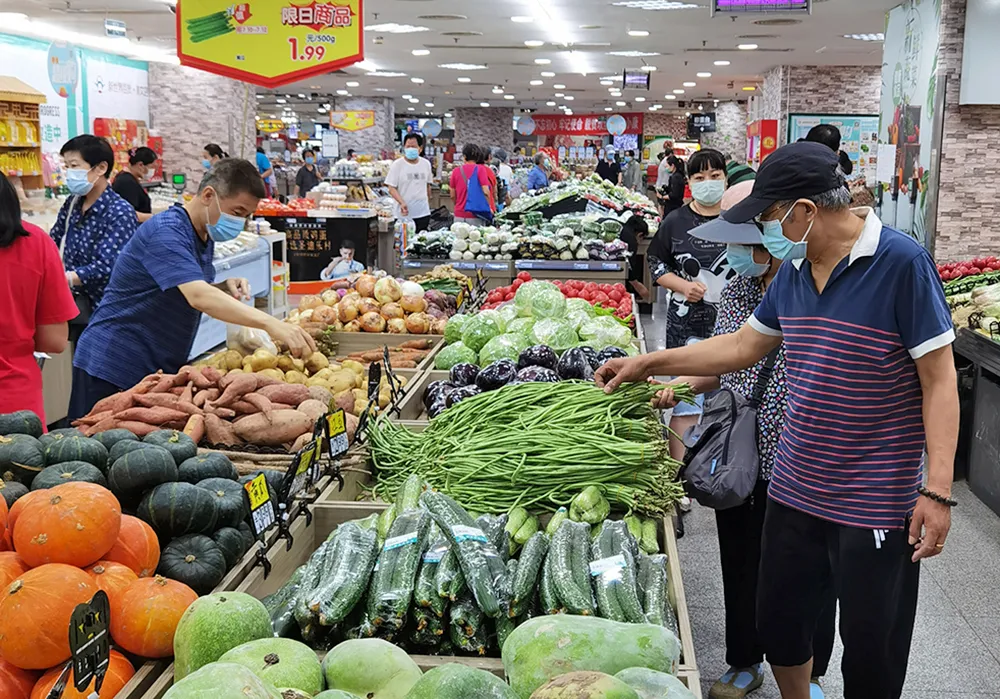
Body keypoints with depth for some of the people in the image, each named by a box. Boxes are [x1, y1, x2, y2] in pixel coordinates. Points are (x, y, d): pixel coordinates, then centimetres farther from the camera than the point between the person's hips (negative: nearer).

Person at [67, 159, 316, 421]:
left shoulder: (205, 236, 7)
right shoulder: (166, 232, -21)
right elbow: (198, 297, -36)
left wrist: (225, 288, -5)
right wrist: (270, 324, -45)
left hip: (160, 370, 8)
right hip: (113, 370, -8)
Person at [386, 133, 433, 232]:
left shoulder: (426, 164, 9)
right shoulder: (397, 165, -3)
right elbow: (391, 188, -7)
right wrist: (402, 203, -22)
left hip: (423, 214, 3)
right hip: (404, 214, -3)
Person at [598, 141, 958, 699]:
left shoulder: (901, 262, -16)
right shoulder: (794, 271, 5)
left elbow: (939, 378, -15)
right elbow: (745, 345, 16)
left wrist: (938, 491, -19)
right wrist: (649, 364, 14)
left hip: (877, 504, -6)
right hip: (796, 488, 7)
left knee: (873, 652, 10)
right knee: (778, 623, 19)